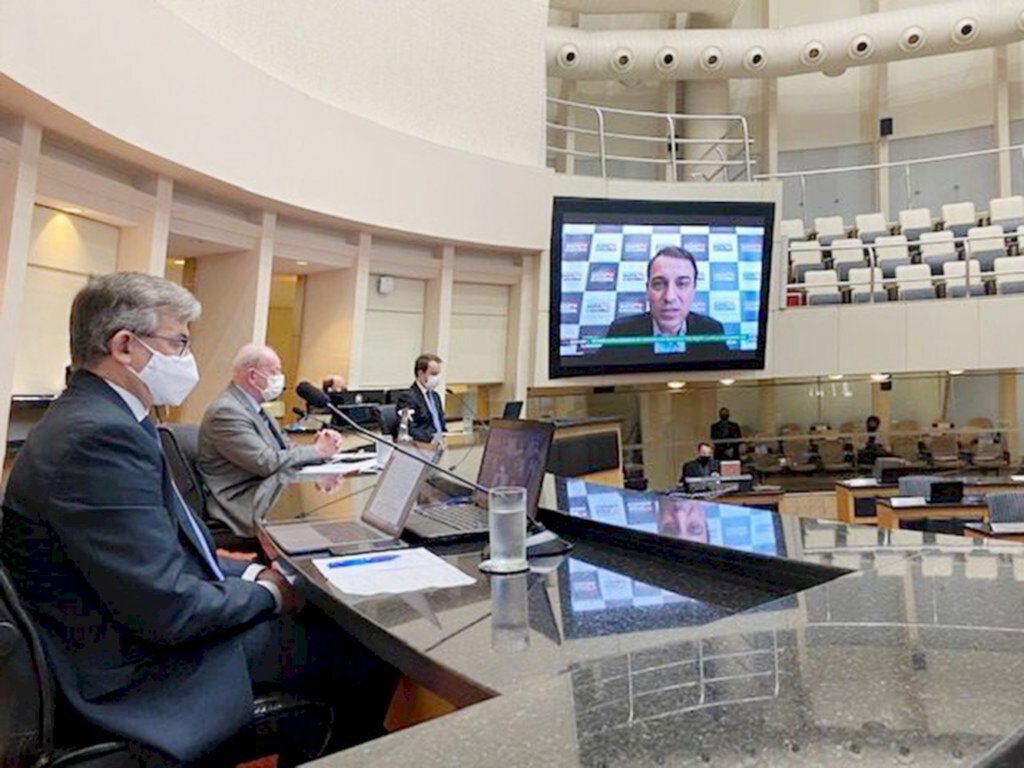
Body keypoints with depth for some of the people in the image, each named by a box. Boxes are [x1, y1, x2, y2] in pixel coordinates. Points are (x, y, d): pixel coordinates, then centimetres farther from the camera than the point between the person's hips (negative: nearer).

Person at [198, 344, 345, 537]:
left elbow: (284, 449, 13)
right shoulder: (226, 411, -16)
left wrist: (316, 445, -7)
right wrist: (317, 451, -13)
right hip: (247, 506, -9)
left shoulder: (252, 405, 14)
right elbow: (267, 463, -22)